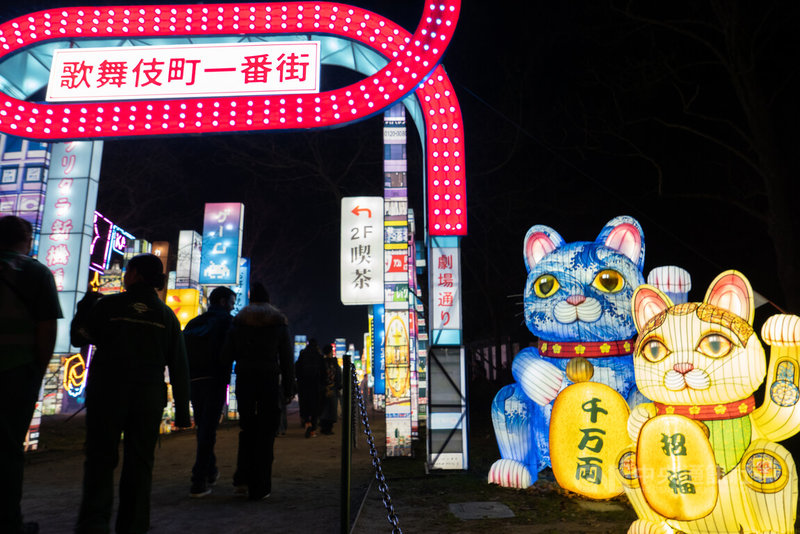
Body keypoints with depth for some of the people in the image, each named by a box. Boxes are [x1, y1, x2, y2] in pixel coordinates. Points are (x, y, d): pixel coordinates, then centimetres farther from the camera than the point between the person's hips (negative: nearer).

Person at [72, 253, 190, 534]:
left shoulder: (108, 305, -4)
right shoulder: (166, 315, 4)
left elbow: (78, 337, 8)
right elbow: (179, 367, 2)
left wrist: (83, 308, 24)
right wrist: (182, 410, 7)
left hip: (106, 393, -2)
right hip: (149, 397, 2)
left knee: (100, 458, 6)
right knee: (139, 463, 9)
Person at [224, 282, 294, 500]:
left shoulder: (238, 320, 3)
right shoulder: (279, 321, 0)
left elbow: (229, 352, 1)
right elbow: (286, 357, -1)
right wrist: (289, 388, 3)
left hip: (244, 379, 2)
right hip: (269, 380, -1)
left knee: (246, 428, 17)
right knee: (265, 431, 3)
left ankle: (243, 479, 11)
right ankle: (260, 487, 5)